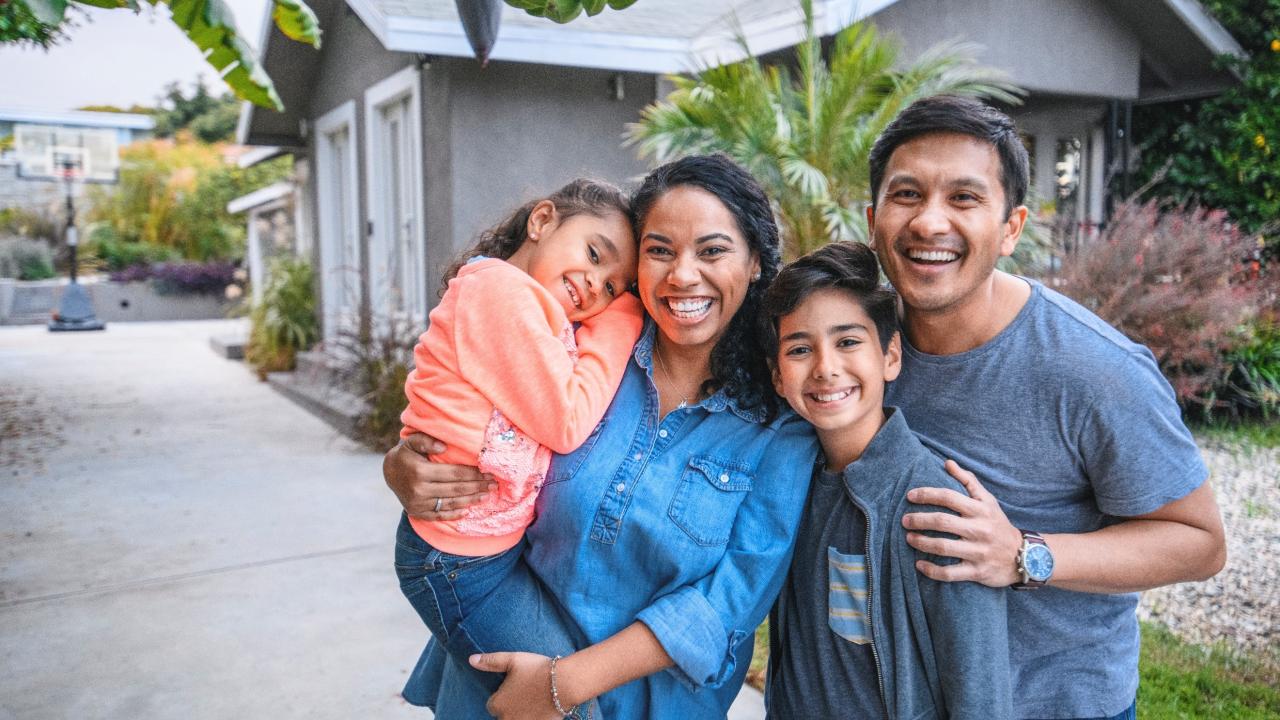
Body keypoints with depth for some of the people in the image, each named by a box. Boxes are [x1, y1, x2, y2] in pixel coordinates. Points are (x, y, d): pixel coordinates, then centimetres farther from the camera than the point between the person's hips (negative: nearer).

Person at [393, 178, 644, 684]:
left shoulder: (543, 313, 11)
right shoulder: (500, 287, -20)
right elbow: (566, 423, -20)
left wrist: (619, 307, -3)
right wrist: (623, 320, -11)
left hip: (508, 543, 9)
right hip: (462, 563, -9)